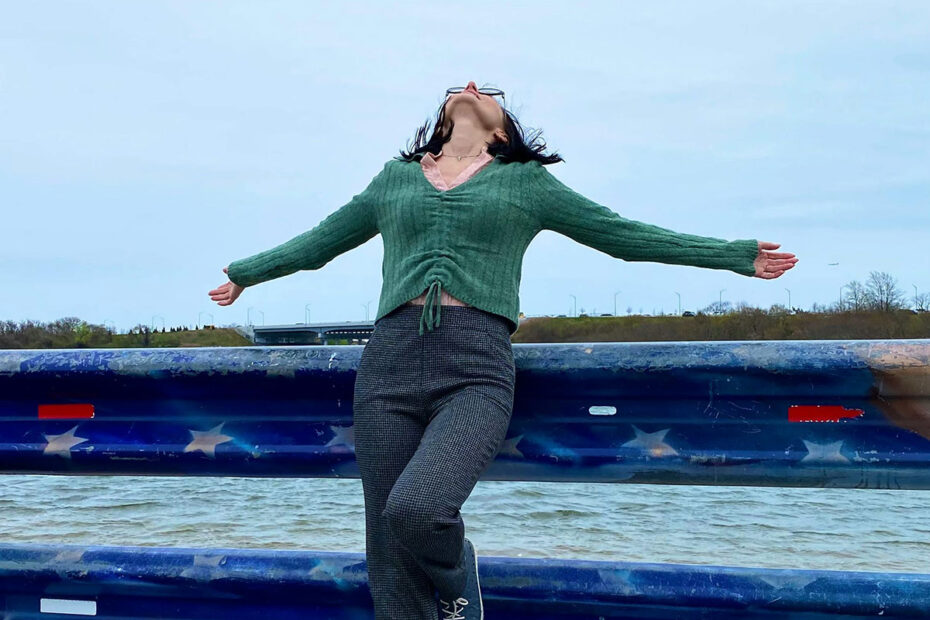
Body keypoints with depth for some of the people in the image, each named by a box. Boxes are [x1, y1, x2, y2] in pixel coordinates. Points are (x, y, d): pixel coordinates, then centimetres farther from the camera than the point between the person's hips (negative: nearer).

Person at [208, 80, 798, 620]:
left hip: (477, 370, -2)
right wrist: (244, 273, 44)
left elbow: (627, 236, 19)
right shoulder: (394, 179, 23)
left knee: (416, 507, -27)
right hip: (390, 362, 3)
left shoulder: (527, 181, 17)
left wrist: (738, 255, 19)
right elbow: (318, 242, 35)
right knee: (390, 569, -1)